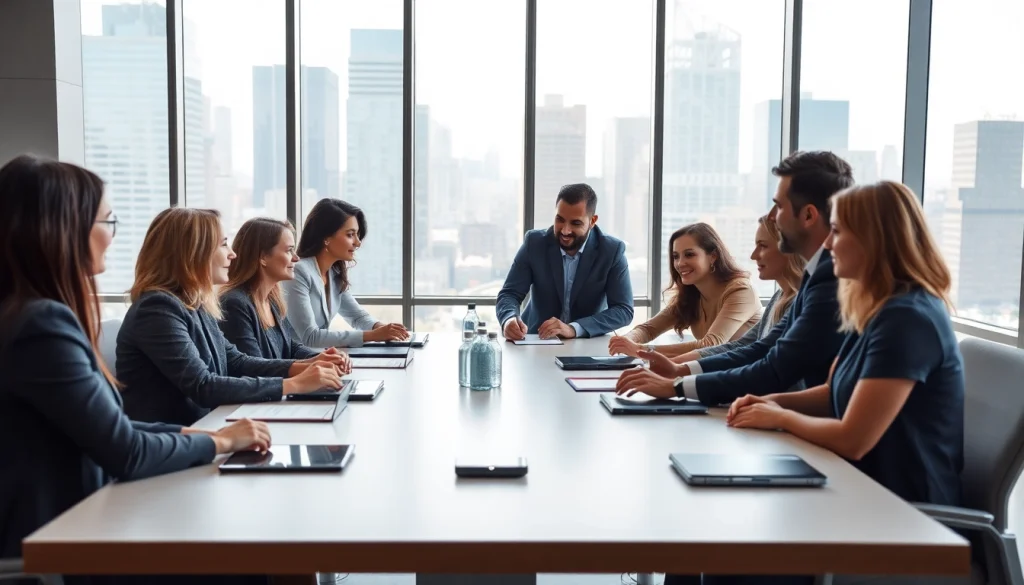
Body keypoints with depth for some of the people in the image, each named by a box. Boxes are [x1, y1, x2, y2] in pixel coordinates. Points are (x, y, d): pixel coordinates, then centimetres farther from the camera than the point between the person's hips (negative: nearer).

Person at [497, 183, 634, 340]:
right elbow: (509, 294, -5)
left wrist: (574, 329, -26)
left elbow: (624, 310, -13)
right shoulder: (534, 243, -6)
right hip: (537, 341, 1)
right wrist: (509, 319, -29)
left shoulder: (612, 251, -10)